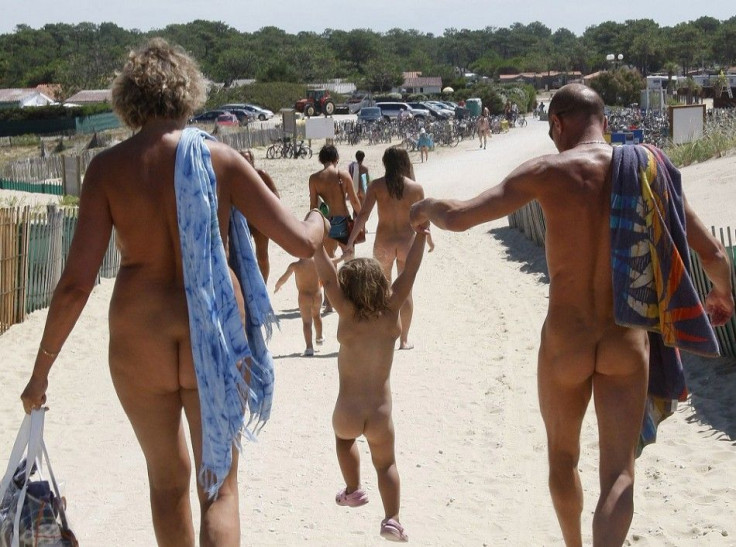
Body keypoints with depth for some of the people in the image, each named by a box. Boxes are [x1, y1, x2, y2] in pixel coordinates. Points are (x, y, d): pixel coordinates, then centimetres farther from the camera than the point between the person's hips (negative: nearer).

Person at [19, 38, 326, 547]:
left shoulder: (107, 168, -5)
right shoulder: (219, 158, -6)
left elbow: (77, 281, -9)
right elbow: (301, 242, -5)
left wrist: (42, 367, 1)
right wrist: (318, 220, 19)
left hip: (139, 338, 1)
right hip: (213, 334, -1)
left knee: (168, 478, 22)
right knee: (219, 485, 9)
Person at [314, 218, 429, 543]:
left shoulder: (348, 315, -12)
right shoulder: (391, 312, -8)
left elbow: (328, 278, -17)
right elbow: (409, 272, -6)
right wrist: (421, 233, -4)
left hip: (348, 414, -1)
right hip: (381, 417, 1)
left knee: (344, 436, 35)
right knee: (386, 464, 22)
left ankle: (353, 491, 38)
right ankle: (392, 519, 2)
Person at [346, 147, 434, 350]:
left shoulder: (377, 186, -6)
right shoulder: (416, 188, -3)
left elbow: (363, 214, -13)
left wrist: (350, 241, -12)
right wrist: (429, 241, 22)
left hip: (383, 243, 0)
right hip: (407, 242, 0)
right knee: (406, 291, 10)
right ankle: (404, 339, 13)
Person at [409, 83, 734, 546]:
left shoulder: (548, 172, -9)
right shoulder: (651, 171, -1)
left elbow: (458, 217, -11)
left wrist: (425, 207, 12)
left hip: (565, 342, -1)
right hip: (627, 343, 1)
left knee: (563, 456, 23)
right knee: (618, 475, 3)